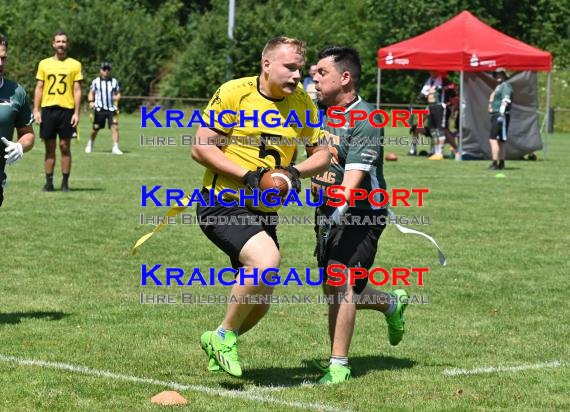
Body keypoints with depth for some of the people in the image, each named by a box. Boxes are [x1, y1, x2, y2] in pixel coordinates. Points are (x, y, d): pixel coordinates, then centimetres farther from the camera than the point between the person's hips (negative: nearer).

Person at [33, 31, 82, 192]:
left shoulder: (74, 64, 5)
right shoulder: (44, 64, 10)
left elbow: (77, 90, 3)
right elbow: (39, 88, 10)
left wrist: (76, 113, -5)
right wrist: (36, 110, 1)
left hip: (67, 109, -1)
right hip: (48, 108, 1)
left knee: (65, 146, -1)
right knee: (50, 147, 4)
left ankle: (65, 182, 4)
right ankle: (49, 182, 8)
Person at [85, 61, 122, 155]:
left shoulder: (114, 81, 7)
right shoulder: (96, 81, 3)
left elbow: (118, 94, 14)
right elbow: (91, 93, 9)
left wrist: (117, 97, -8)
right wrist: (91, 101, -10)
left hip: (111, 109, 1)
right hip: (99, 109, -1)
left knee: (115, 127, -14)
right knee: (95, 129, 7)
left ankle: (115, 148, -13)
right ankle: (90, 144, 33)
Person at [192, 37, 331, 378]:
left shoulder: (303, 103, 5)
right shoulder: (234, 93, -10)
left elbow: (322, 154, 12)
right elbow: (200, 148, -10)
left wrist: (297, 171, -10)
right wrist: (247, 176, -19)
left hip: (264, 211, 7)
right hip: (223, 203, -6)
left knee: (259, 303, 10)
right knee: (266, 260, -31)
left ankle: (218, 343, 38)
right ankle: (225, 335, -11)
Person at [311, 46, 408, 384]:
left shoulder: (365, 120, -18)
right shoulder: (319, 112, 6)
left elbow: (355, 173, -29)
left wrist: (340, 207, -41)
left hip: (360, 213, -8)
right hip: (327, 211, 8)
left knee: (339, 281, -19)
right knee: (337, 289, 15)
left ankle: (339, 365, -10)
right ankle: (392, 303, 45)